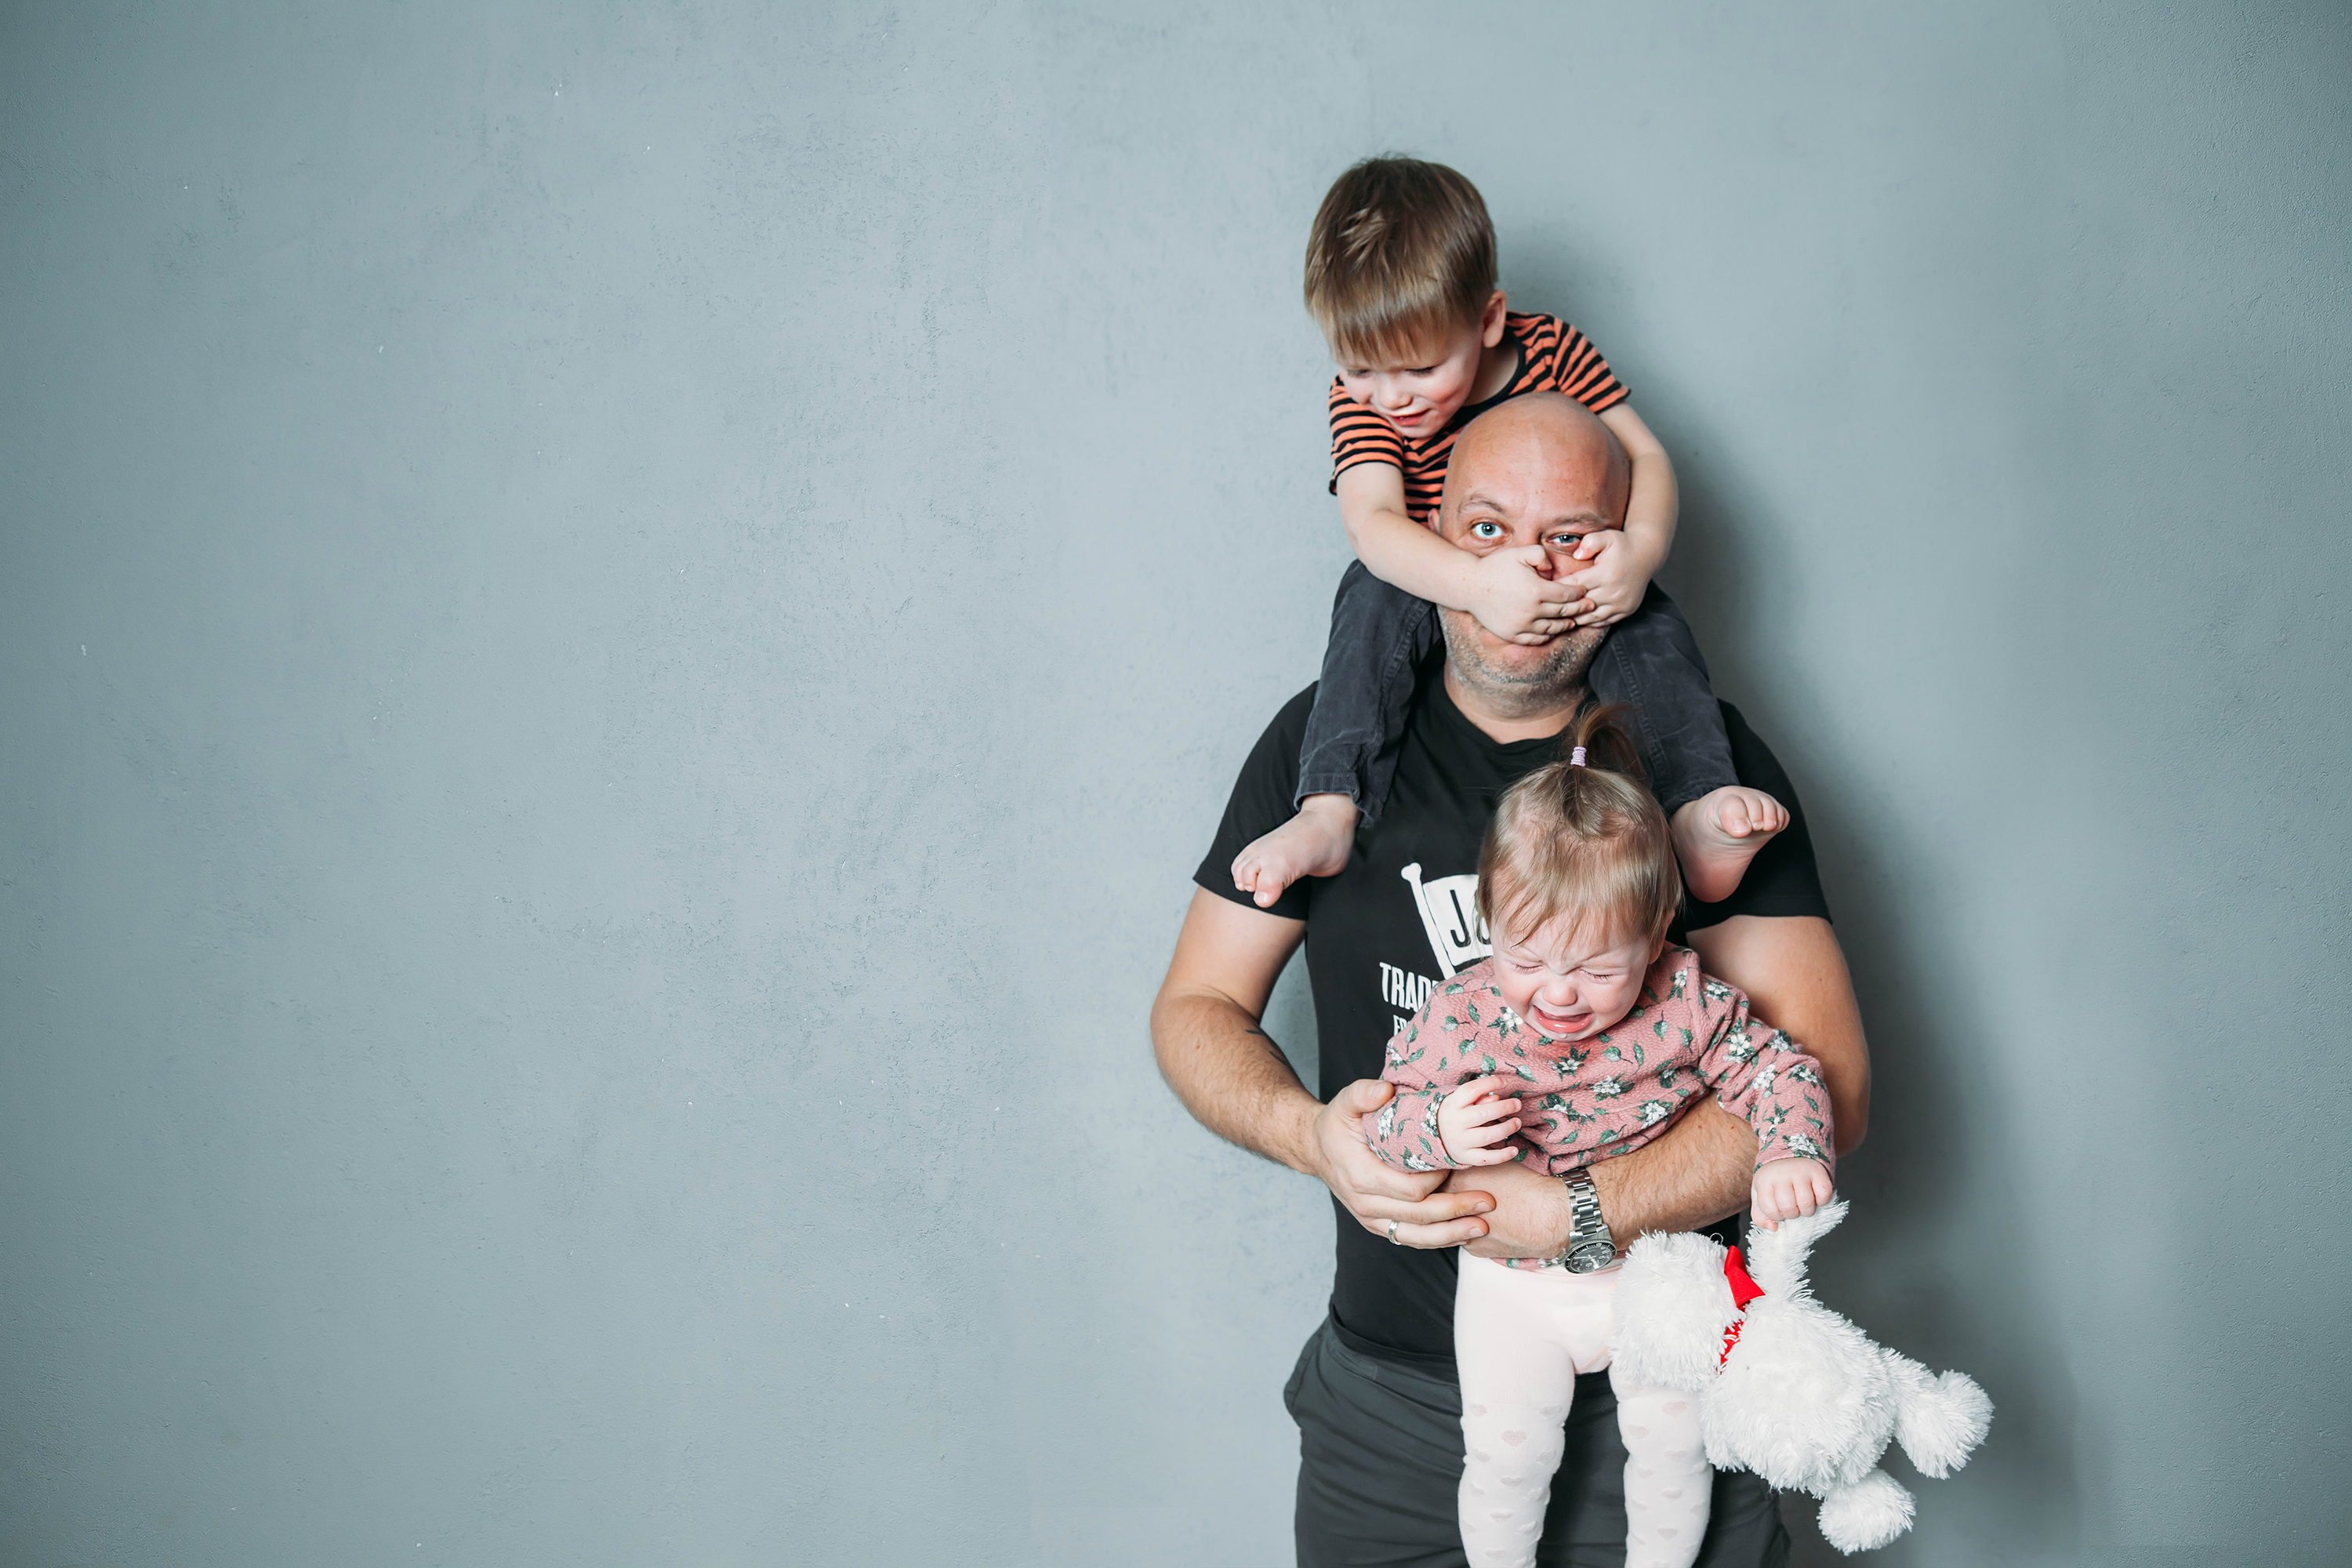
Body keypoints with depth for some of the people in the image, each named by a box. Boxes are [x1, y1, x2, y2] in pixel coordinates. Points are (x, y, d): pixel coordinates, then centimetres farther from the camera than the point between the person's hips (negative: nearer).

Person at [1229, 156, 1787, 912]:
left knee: (1650, 620, -27)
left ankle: (1698, 807, -40)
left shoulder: (1554, 351, -12)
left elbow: (1647, 456, -14)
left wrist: (1641, 549, -38)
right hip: (1436, 588, 0)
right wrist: (1476, 584, -48)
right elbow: (1373, 523, -30)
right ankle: (1329, 813, -42)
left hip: (1568, 588, 1)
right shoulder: (1361, 399, -15)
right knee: (1374, 595, -30)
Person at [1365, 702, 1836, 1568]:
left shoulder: (1686, 1006, -17)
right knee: (1506, 1451, -4)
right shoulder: (1459, 1020, -19)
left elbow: (1780, 1068, -6)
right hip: (1513, 1278, -1)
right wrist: (1437, 1132, -33)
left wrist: (1790, 1154, -25)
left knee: (1672, 1438, 5)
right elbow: (1381, 1120, -11)